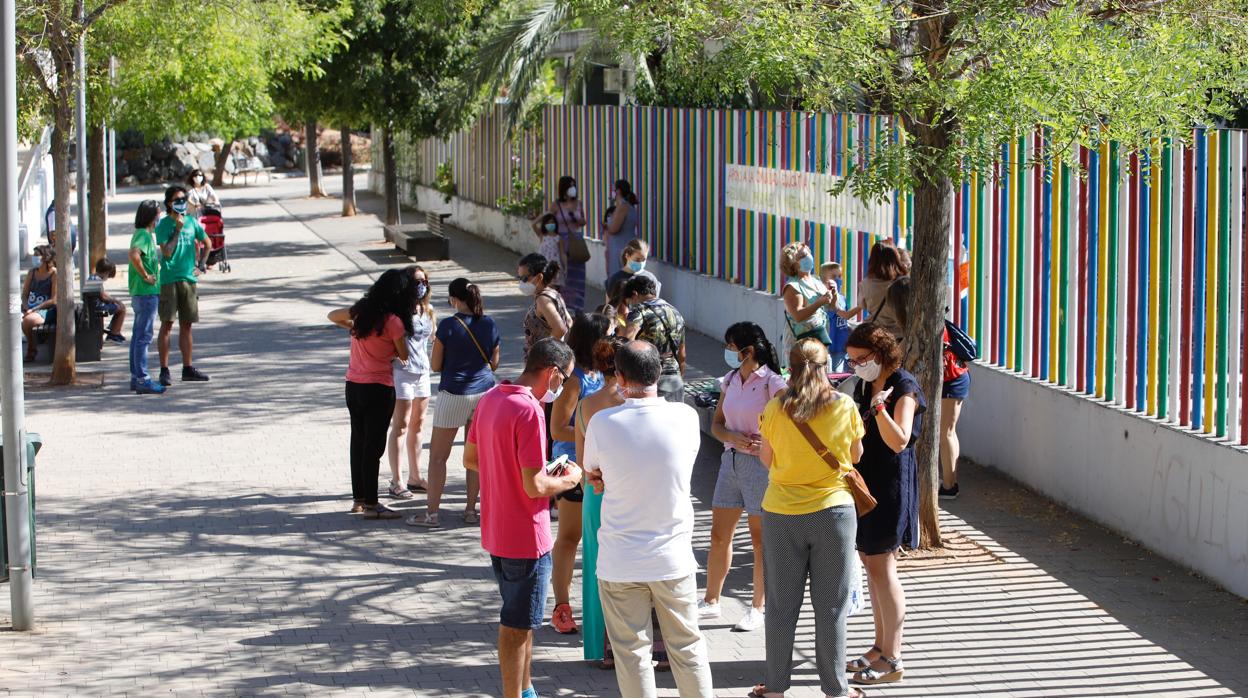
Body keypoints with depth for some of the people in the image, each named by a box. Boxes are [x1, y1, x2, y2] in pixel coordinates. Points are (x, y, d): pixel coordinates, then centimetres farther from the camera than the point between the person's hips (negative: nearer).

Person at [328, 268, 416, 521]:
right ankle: (370, 504, 2)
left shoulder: (361, 311, 4)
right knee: (373, 446, -1)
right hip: (378, 388, -7)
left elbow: (333, 316, 21)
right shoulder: (393, 321, -16)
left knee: (358, 442, 15)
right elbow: (403, 356, -5)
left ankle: (358, 499, 23)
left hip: (353, 385, 7)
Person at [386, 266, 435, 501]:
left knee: (417, 425, 12)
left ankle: (415, 477, 21)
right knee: (401, 426, -5)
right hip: (402, 370, -7)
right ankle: (396, 482, -1)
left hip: (422, 370, 7)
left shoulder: (428, 311, 11)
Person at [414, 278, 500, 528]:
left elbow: (435, 366, -6)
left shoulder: (448, 326, -13)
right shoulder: (490, 324, 0)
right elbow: (494, 364, 9)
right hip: (484, 391, 5)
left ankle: (432, 513, 2)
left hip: (454, 394, -5)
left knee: (438, 456, 3)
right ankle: (471, 509, 17)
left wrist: (434, 344, 12)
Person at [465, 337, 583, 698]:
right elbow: (534, 487, -25)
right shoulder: (529, 411, -24)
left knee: (518, 620, 21)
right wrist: (568, 480, -7)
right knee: (517, 626, 3)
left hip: (496, 532, 9)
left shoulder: (491, 398, 4)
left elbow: (470, 459, 13)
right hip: (526, 537, -9)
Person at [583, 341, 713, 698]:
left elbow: (593, 476, 3)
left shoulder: (602, 423, -14)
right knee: (687, 645, 16)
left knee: (631, 652, 9)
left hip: (620, 563, -2)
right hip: (674, 558, 2)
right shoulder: (686, 417, -9)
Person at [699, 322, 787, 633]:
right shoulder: (730, 380, 9)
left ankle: (757, 608, 12)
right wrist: (733, 437, -10)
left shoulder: (771, 383, -12)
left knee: (760, 539, 2)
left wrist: (766, 442, -24)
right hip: (731, 461, 7)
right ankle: (711, 601, 23)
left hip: (760, 464, -7)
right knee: (718, 535, 11)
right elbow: (716, 424, 9)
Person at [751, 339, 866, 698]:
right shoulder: (845, 406, -8)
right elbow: (856, 455, 5)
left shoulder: (776, 408, -8)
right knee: (831, 606, 8)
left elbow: (766, 458, 4)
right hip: (833, 510, 0)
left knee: (782, 605, 11)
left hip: (782, 514, 0)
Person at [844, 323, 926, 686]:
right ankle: (881, 646, 23)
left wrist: (878, 406, -33)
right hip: (864, 479, 9)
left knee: (881, 566, -7)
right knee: (870, 561, 12)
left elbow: (899, 441, -24)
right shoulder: (864, 386, 11)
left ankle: (892, 660, -1)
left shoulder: (903, 388, -14)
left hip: (891, 483, -9)